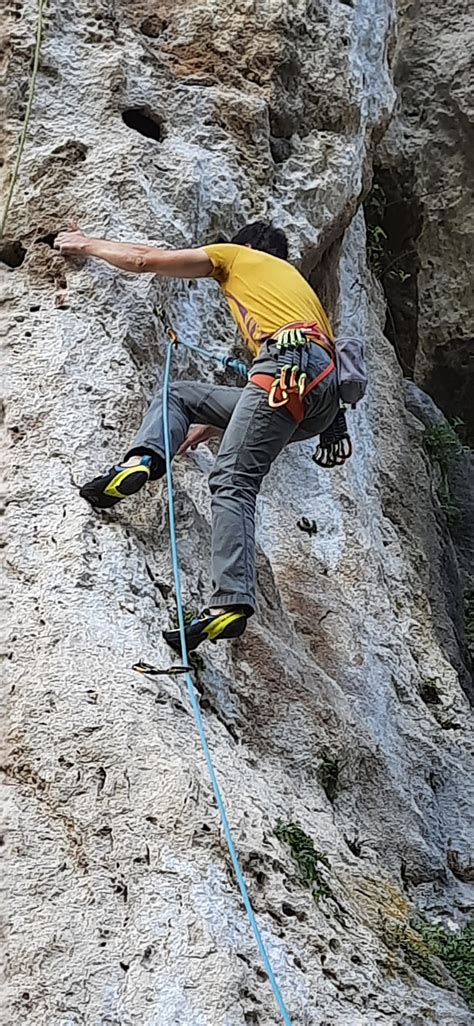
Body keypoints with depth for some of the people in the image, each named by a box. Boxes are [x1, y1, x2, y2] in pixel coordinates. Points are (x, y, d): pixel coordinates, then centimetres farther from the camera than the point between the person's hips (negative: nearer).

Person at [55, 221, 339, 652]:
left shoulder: (236, 255, 22)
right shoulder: (294, 280, 42)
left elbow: (144, 261, 19)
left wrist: (86, 244, 36)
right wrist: (213, 424, 43)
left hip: (290, 364, -7)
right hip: (324, 396, 7)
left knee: (232, 482, -13)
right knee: (180, 396, 7)